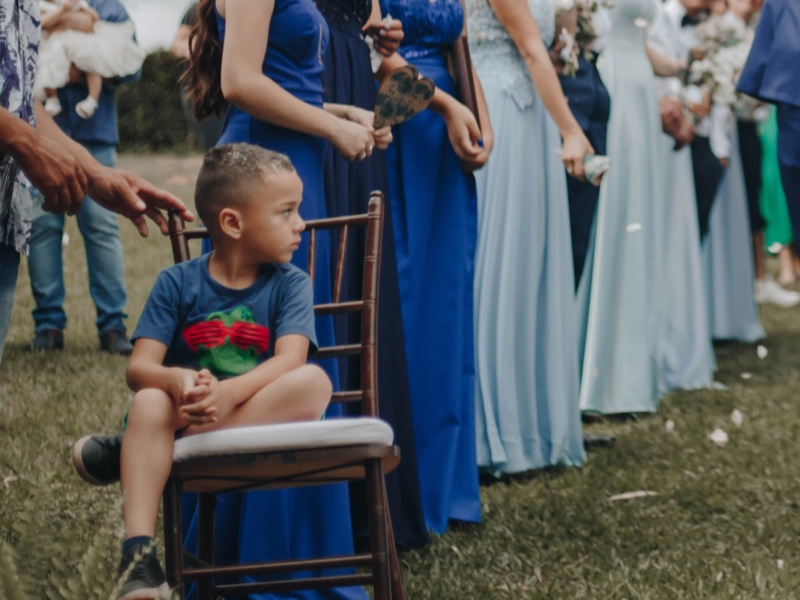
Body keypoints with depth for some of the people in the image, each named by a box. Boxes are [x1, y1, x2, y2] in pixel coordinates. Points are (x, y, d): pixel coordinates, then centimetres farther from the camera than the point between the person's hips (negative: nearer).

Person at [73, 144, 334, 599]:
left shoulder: (290, 283, 2)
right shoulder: (177, 283, 1)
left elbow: (290, 359, -15)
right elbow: (139, 367, -8)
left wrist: (230, 392, -35)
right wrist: (179, 381, -32)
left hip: (260, 417, 0)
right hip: (185, 410, 0)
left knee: (314, 383, -30)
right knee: (149, 402, -32)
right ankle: (139, 557, -42)